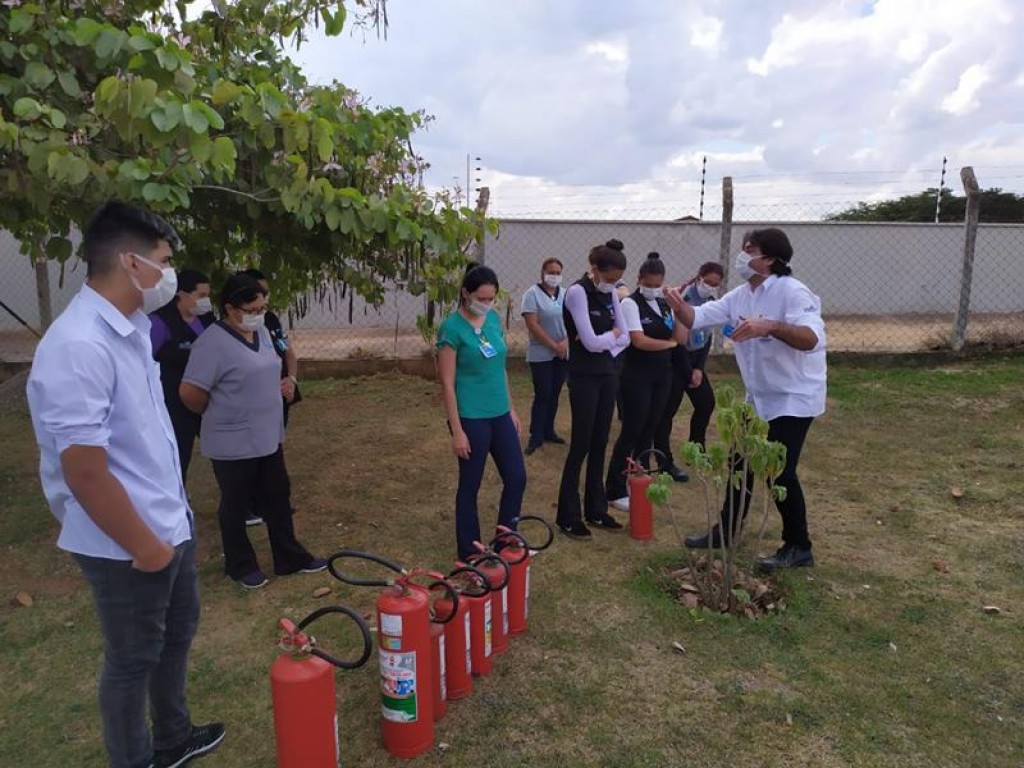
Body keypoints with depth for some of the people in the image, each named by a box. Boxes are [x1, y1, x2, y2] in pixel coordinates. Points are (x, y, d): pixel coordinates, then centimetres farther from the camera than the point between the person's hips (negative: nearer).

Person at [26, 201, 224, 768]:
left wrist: (167, 525, 17)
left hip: (170, 523, 9)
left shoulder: (130, 327, 3)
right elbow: (85, 472, -27)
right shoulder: (79, 346, -27)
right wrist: (143, 546, -16)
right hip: (128, 547, -9)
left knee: (177, 634, 25)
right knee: (134, 659, 12)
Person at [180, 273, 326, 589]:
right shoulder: (213, 342, -21)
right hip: (233, 443, -8)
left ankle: (290, 558, 28)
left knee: (278, 498, 15)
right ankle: (241, 565, 26)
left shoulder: (261, 332, 5)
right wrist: (220, 414, -6)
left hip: (268, 437, 8)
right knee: (236, 506, 9)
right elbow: (190, 392, -21)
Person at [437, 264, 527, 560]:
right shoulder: (452, 328, -14)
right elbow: (447, 383, -14)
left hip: (500, 414, 7)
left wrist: (511, 410, 14)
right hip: (472, 418, -7)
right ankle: (470, 552, 22)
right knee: (470, 485, 6)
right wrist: (457, 430, -15)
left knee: (517, 477, 10)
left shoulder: (494, 319, 6)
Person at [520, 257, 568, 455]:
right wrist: (553, 345, -15)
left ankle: (548, 431, 22)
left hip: (563, 354, 5)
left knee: (554, 395, 11)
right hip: (541, 354, -5)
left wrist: (565, 342, -12)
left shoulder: (566, 294, 8)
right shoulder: (533, 294, -8)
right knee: (543, 395, -5)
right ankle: (535, 437, 4)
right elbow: (532, 325, -15)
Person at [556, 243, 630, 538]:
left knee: (600, 445, 12)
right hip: (585, 377, -7)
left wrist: (604, 341, -10)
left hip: (608, 374, 7)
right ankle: (568, 518, 9)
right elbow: (590, 342, -20)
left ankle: (596, 511, 24)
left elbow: (625, 337, 7)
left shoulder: (610, 294, 9)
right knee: (580, 446, -2)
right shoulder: (577, 292, -14)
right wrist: (613, 334, -3)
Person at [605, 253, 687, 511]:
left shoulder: (664, 304, 9)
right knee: (631, 432, -3)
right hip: (636, 377, -6)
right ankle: (615, 491, 6)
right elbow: (639, 341, -20)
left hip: (662, 376, 6)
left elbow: (682, 338, 1)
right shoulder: (630, 303, -10)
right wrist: (669, 343, -7)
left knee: (648, 431, 12)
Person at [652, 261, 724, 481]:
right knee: (667, 410, -6)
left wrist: (699, 368, -3)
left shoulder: (711, 302, 5)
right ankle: (665, 461, 2)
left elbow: (707, 337, 8)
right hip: (674, 360, -8)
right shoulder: (682, 298, -18)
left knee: (706, 403, 11)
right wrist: (689, 373, -14)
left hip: (695, 359, 8)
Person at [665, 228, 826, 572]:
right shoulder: (739, 296, 4)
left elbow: (812, 338, -34)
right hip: (758, 398, 8)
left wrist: (770, 326, -50)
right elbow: (698, 318, -1)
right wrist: (680, 306, -23)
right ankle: (725, 531, 28)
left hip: (793, 398, -8)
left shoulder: (792, 292, -21)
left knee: (779, 471, -9)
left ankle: (798, 547, 9)